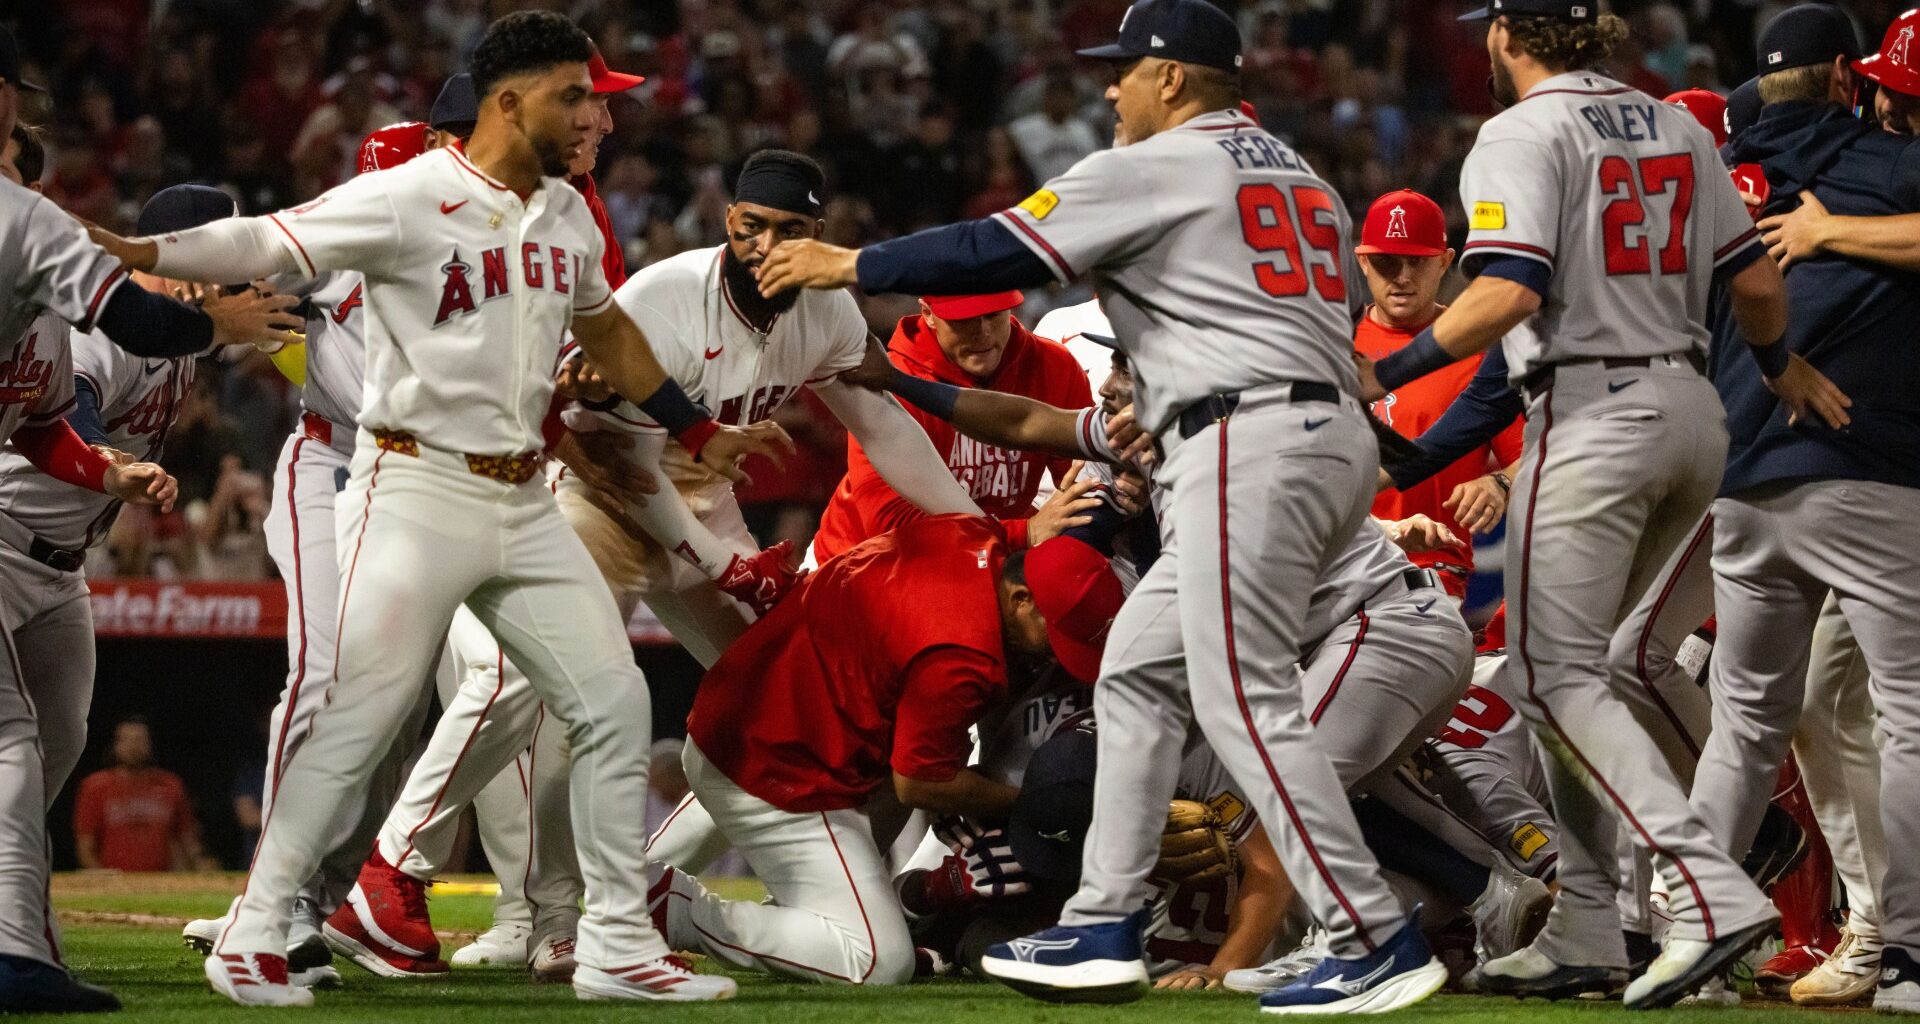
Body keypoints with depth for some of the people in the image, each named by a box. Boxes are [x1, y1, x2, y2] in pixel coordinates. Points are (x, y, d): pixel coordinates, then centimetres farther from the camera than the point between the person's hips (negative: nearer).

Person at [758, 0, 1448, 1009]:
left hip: (1250, 446, -10)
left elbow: (997, 253, -2)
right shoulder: (1301, 178, 23)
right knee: (1139, 673, 15)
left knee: (1245, 701, -10)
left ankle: (1377, 942, -15)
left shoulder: (1154, 168, -2)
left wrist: (849, 266, 9)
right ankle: (1103, 927, 14)